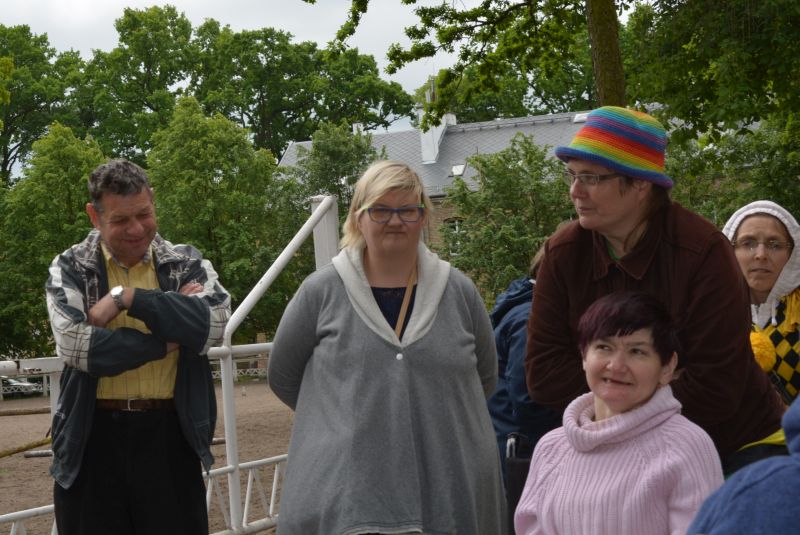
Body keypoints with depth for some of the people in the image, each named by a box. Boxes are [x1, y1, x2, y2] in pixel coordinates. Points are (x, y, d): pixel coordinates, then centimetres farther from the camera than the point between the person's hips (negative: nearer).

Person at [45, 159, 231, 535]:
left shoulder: (187, 265, 7)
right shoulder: (70, 269, 3)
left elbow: (215, 324, -13)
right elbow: (75, 346, -14)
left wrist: (127, 298, -14)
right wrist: (170, 338, -11)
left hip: (169, 434, 1)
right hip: (94, 438, -1)